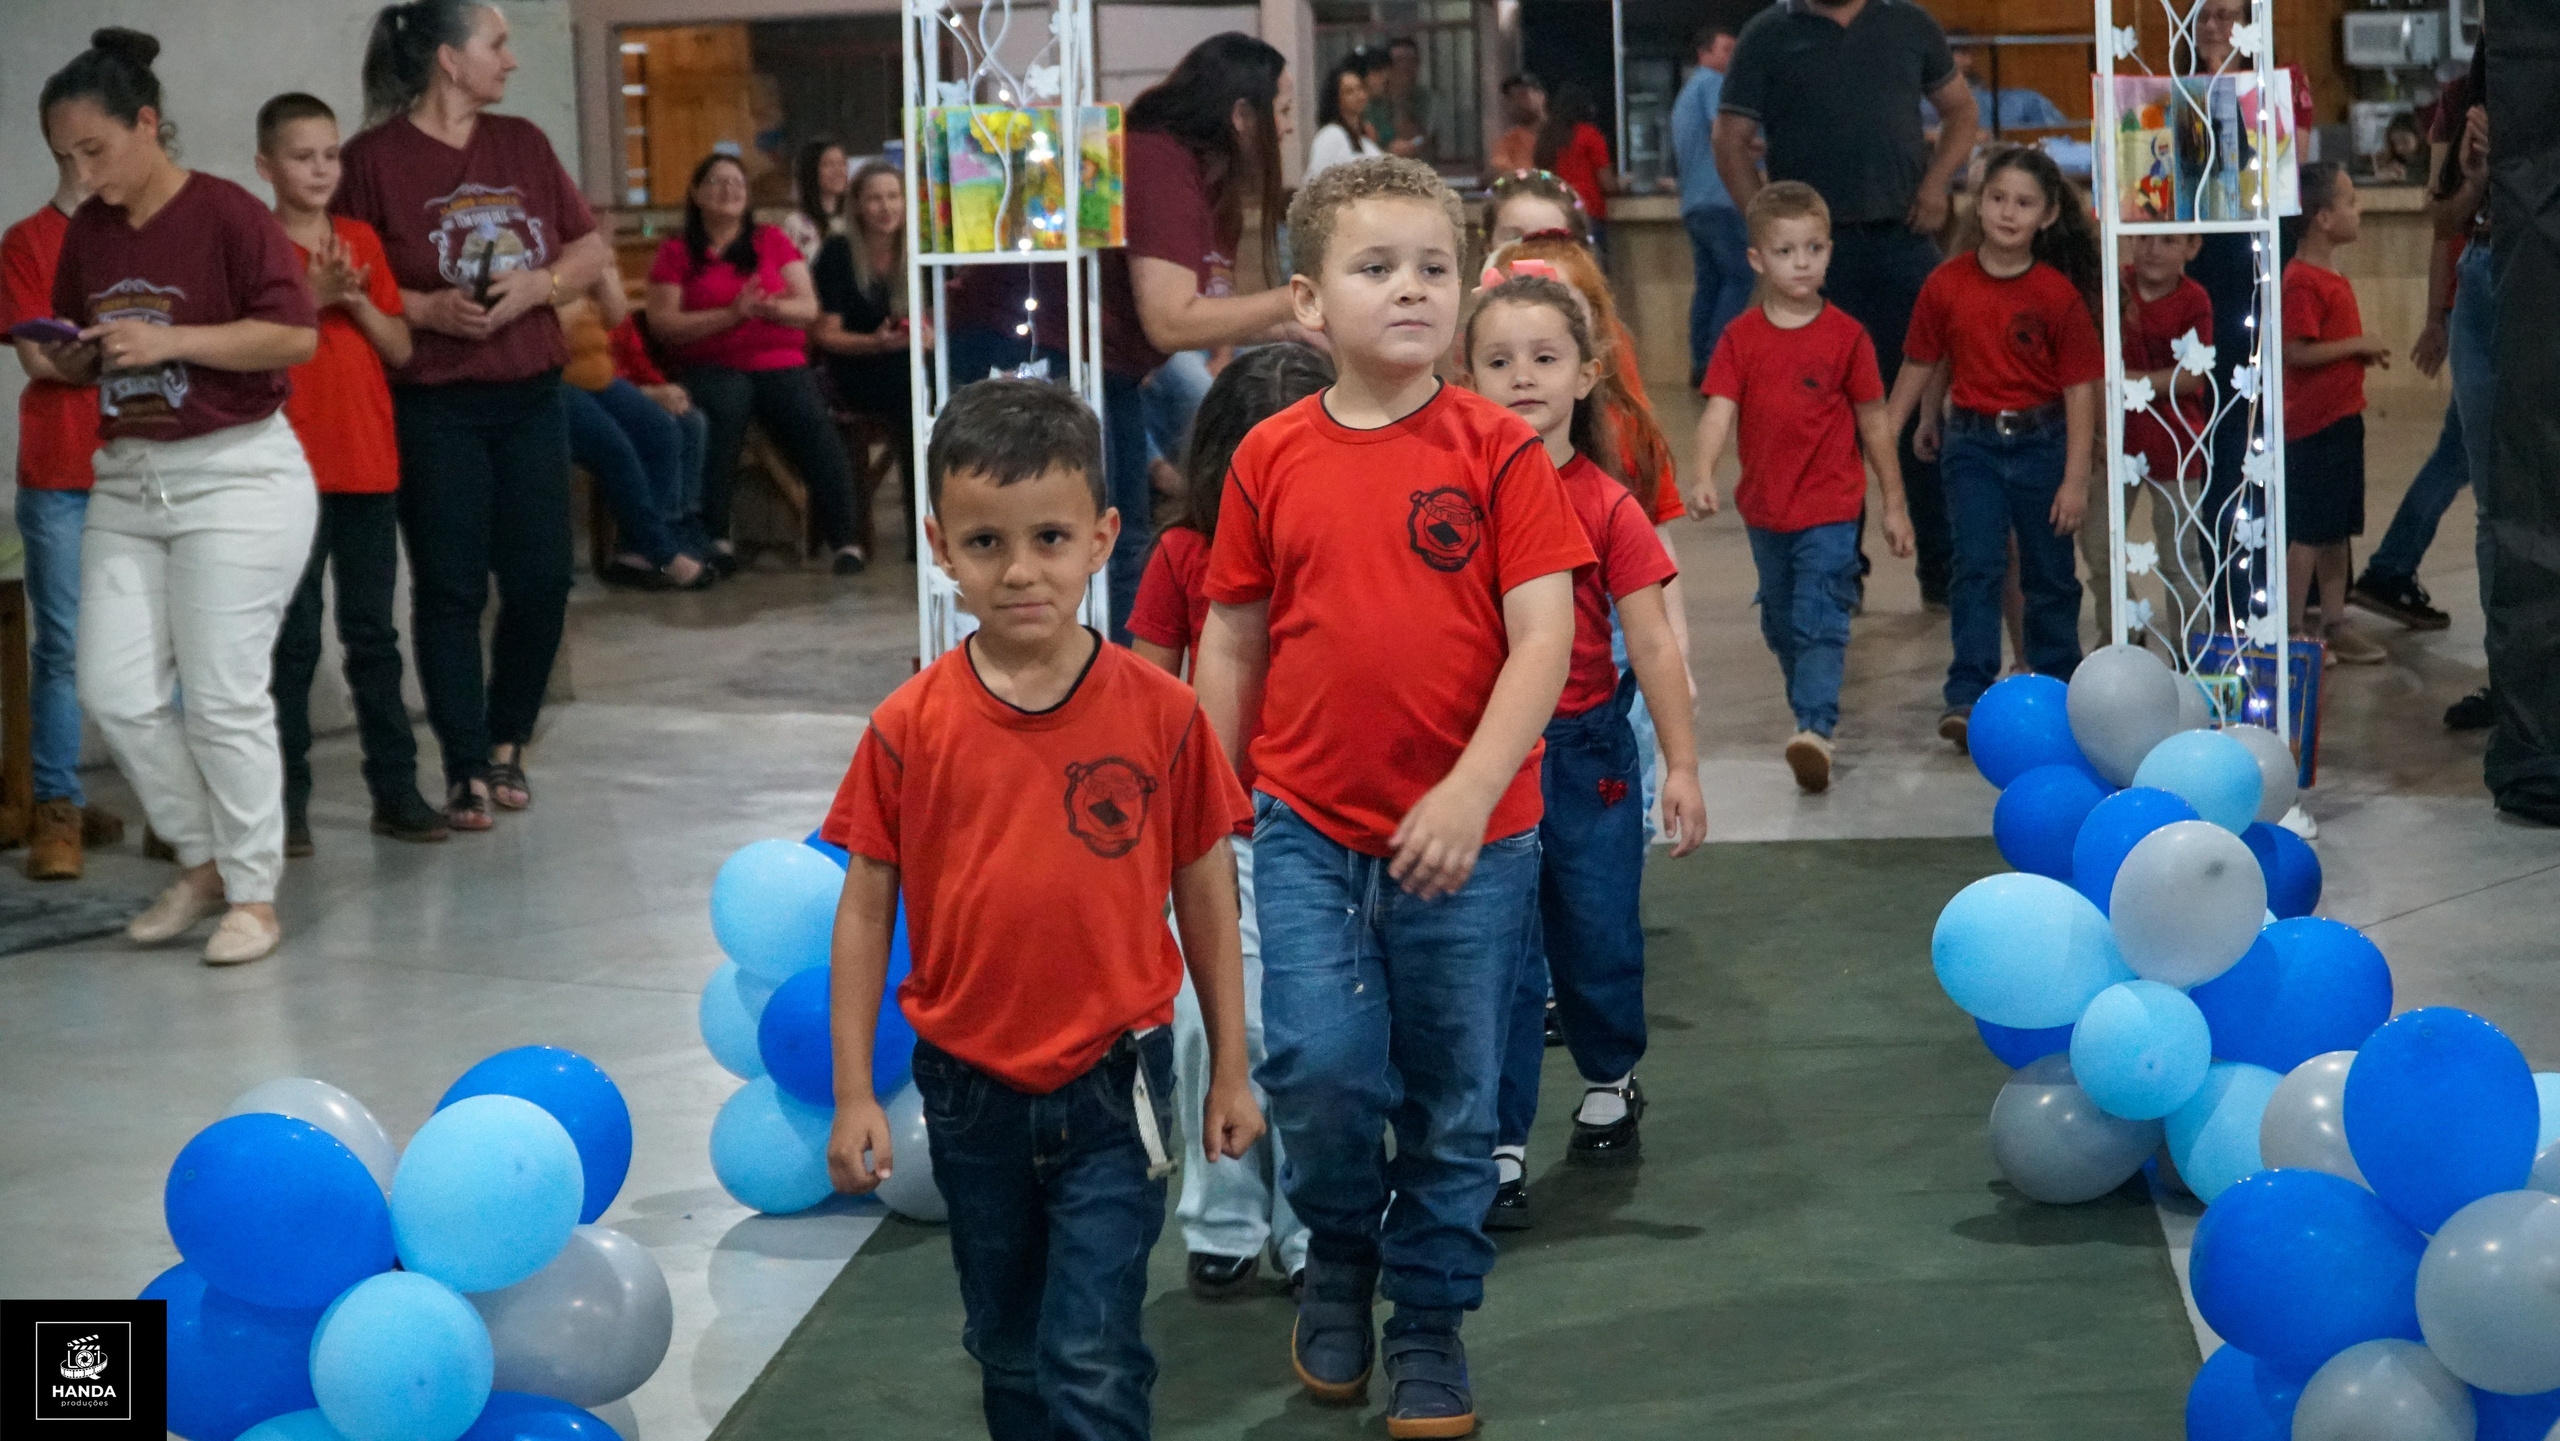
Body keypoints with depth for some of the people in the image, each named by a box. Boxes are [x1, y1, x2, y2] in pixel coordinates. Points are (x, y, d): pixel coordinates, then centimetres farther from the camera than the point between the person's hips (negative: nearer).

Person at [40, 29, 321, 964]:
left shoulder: (228, 215, -10)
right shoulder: (87, 231, 9)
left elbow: (297, 334, -15)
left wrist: (172, 340, -21)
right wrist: (69, 358, -4)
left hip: (236, 475, -7)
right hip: (127, 481, 7)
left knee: (223, 697, -5)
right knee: (115, 692, 2)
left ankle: (254, 895, 8)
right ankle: (202, 863, 19)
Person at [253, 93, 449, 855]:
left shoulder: (362, 241, 10)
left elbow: (400, 347, 7)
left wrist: (357, 301, -9)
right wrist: (312, 299, -19)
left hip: (369, 463, 4)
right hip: (293, 469, -4)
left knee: (373, 632, 9)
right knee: (294, 638, 1)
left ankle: (395, 787, 13)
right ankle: (288, 799, 6)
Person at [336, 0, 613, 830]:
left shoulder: (522, 144, 11)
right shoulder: (375, 159, -6)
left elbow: (594, 249, 13)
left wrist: (539, 285, -5)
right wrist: (426, 309, -19)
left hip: (530, 397, 5)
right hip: (433, 410, -5)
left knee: (541, 578, 4)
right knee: (450, 590, -2)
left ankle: (506, 742, 23)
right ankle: (466, 771, 5)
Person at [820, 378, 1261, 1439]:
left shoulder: (1160, 714, -11)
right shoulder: (909, 728, -9)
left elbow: (1206, 893, -2)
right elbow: (865, 910, -2)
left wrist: (1230, 1071, 3)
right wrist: (853, 1094, -2)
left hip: (1110, 1087, -2)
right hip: (970, 1090, 2)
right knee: (1009, 1351, 19)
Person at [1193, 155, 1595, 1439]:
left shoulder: (1498, 450, -6)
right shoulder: (1271, 459, 1)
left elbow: (1544, 636, -10)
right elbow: (1231, 640, 9)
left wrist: (1470, 793, -20)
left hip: (1468, 834, -1)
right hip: (1307, 825, 1)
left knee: (1452, 1099, 9)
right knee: (1318, 1065, -13)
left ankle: (1429, 1322, 29)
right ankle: (1338, 1257, 18)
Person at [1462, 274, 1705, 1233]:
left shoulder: (1608, 508, -5)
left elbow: (1652, 642, -5)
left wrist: (1682, 766, -8)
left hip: (1587, 749, 0)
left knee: (1599, 939, 13)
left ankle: (1611, 1084, 41)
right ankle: (1499, 1150, 7)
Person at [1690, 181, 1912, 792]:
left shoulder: (1845, 336, -5)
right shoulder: (1741, 337, -1)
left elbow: (1874, 422, 2)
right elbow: (1719, 410, -11)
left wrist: (1894, 504, 5)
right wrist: (1703, 477, -28)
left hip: (1830, 507, -4)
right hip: (1764, 506, 4)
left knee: (1820, 621, -14)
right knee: (1780, 621, 19)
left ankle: (1815, 730, -23)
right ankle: (1811, 706, 40)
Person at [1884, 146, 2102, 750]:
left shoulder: (2058, 294, -9)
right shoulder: (1947, 285, -4)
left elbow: (2079, 388, -7)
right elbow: (1920, 364, 7)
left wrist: (2075, 479, -10)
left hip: (2042, 443, 0)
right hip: (1973, 440, 0)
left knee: (2049, 575, 12)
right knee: (1978, 566, -10)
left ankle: (2058, 689, 29)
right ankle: (1967, 694, -11)